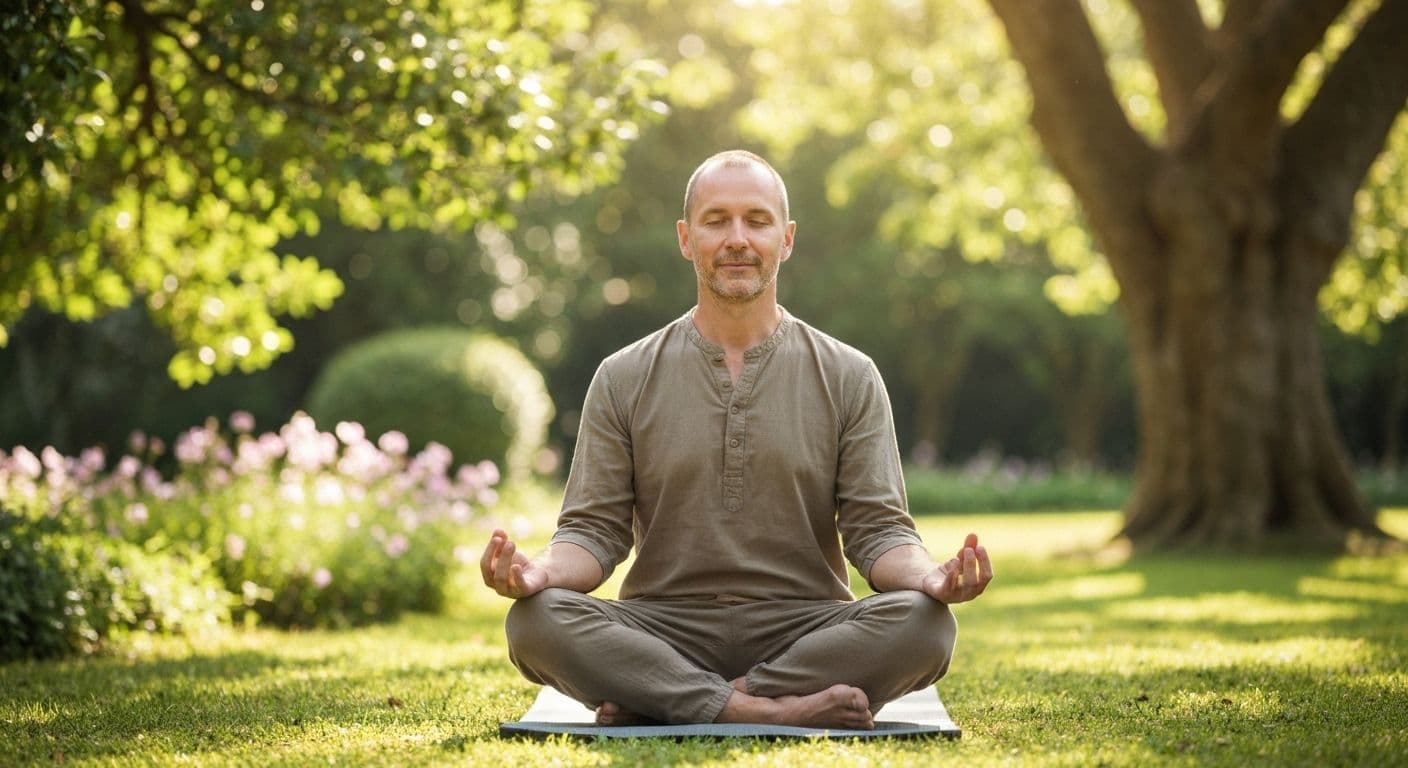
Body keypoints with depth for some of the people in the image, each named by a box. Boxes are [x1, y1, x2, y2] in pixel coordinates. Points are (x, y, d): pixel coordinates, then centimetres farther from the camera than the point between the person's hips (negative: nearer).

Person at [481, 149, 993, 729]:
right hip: (665, 632, 0)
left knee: (921, 623, -30)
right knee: (537, 619, -28)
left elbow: (877, 528, 2)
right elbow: (595, 529, 4)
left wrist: (929, 575, -22)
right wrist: (543, 570, -20)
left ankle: (656, 704, -24)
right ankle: (773, 712, -31)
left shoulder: (848, 378, 8)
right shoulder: (625, 379, 9)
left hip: (803, 632, 1)